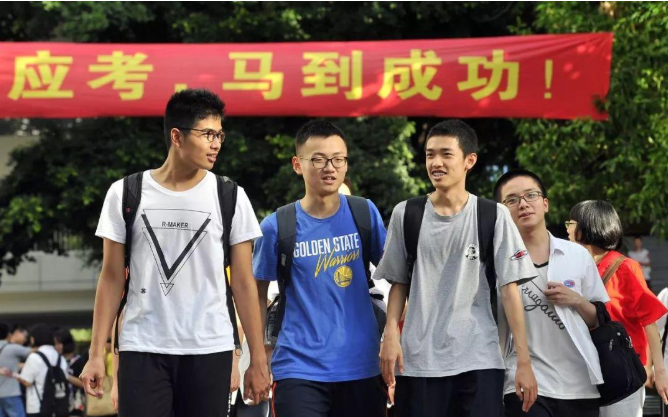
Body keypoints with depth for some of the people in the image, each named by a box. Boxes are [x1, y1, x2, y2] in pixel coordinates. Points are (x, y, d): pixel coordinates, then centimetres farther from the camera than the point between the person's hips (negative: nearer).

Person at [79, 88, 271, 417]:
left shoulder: (231, 198, 3)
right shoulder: (125, 194, 3)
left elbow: (243, 283, 5)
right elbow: (112, 278, 6)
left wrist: (258, 359, 1)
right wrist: (96, 353, 0)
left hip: (210, 350, 0)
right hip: (141, 350, 0)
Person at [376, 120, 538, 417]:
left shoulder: (494, 216, 1)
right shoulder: (405, 214, 6)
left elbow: (509, 289, 0)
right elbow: (398, 283, 13)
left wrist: (524, 362, -5)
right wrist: (391, 335, -3)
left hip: (478, 361, -1)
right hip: (417, 361, 2)